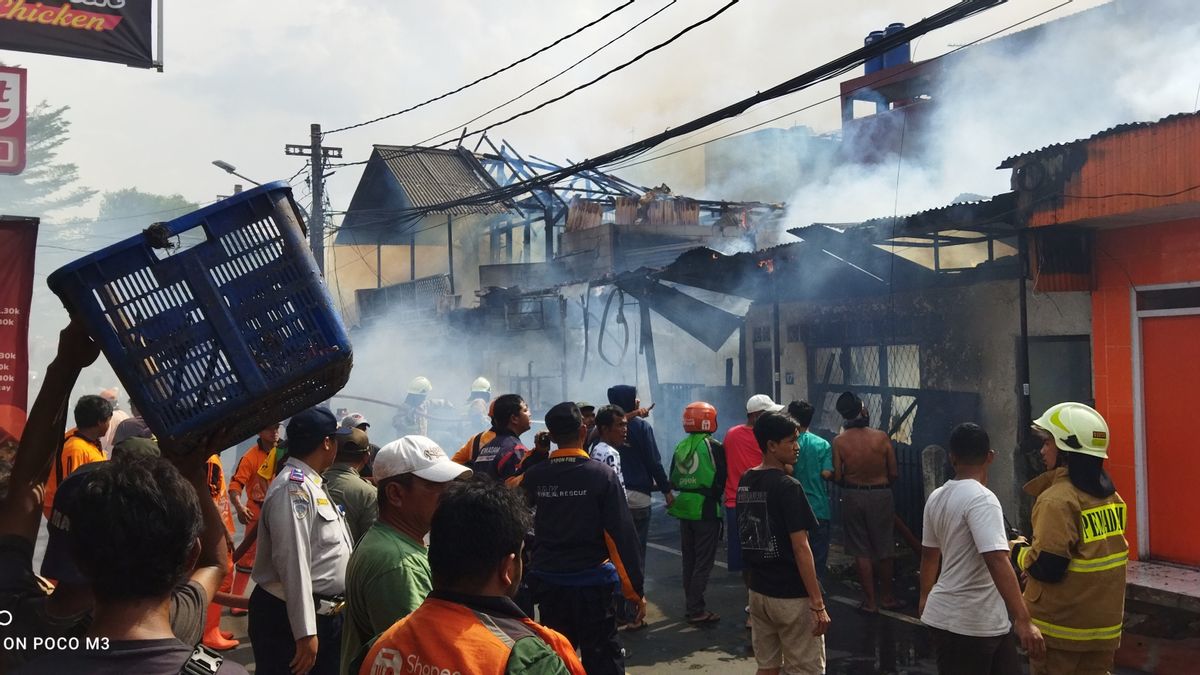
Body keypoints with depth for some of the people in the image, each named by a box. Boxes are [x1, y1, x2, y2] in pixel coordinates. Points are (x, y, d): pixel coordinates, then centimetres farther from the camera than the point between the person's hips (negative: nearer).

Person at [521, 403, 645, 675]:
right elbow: (623, 536, -13)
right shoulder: (602, 475, -12)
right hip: (592, 582, -3)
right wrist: (636, 589, -7)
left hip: (548, 582, 4)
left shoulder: (534, 476, -3)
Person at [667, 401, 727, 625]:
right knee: (703, 562, 0)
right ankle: (696, 610, 0)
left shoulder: (680, 447, 5)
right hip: (706, 510, -6)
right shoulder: (714, 446, -11)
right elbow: (721, 480, -9)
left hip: (684, 509, 6)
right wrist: (715, 496, 8)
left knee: (689, 560, 16)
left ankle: (691, 605, 23)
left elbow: (674, 480, 9)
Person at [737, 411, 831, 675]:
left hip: (758, 591, 7)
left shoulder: (745, 482, 5)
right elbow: (800, 548, -20)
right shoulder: (788, 486, -18)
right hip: (792, 596, -7)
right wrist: (818, 604, -18)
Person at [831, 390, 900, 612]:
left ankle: (870, 600, 14)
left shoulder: (839, 441, -10)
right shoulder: (881, 437, -11)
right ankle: (887, 597, 27)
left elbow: (837, 477, -8)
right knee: (884, 549, 14)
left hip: (853, 496, 0)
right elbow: (893, 473, -6)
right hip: (881, 495, 0)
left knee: (861, 551, 10)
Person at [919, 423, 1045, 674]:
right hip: (969, 623, -8)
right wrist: (1023, 621, -30)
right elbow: (996, 561, -29)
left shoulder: (936, 498, 6)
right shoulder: (981, 499, -19)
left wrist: (925, 597, 31)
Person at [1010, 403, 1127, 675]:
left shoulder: (1058, 500, -20)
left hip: (1061, 627, -7)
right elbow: (1103, 556, 14)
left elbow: (1047, 568, -23)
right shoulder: (1110, 496, 5)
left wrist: (1019, 550, -4)